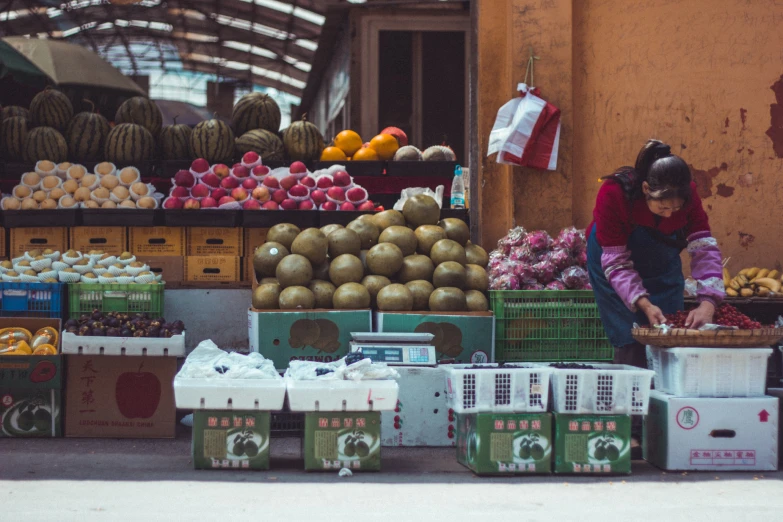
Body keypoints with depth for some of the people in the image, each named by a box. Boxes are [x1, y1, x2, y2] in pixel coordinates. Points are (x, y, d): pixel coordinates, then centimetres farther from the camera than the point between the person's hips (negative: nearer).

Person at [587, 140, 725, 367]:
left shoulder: (688, 195, -26)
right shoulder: (613, 194, -35)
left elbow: (704, 248, -30)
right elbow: (616, 262, -31)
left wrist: (708, 303, -44)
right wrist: (644, 304, -42)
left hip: (662, 263, 3)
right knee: (630, 341, -12)